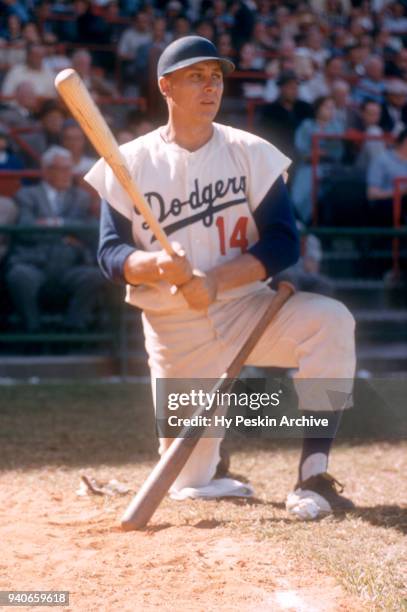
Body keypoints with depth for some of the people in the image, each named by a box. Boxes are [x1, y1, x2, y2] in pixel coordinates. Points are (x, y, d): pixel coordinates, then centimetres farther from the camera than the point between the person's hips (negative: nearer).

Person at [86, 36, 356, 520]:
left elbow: (283, 244, -9)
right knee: (189, 487, 1)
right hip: (173, 330, 0)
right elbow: (110, 254, -7)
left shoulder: (251, 154, -3)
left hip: (246, 308, 0)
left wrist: (214, 280, -24)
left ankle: (312, 476, -27)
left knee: (331, 320, -31)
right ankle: (212, 460, 40)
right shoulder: (130, 164, -3)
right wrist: (155, 264, -30)